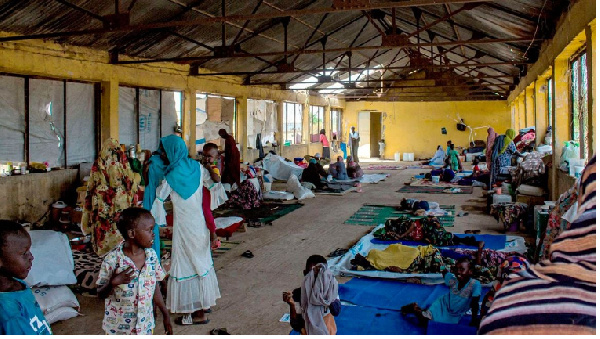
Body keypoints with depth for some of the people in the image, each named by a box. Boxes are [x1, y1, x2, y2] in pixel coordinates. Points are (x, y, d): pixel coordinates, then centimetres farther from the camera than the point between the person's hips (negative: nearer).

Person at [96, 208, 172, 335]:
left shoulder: (151, 255, -7)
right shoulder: (112, 260, -19)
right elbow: (101, 294, -10)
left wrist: (166, 315, 8)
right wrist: (113, 283, -30)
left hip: (145, 325, 4)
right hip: (118, 328, -4)